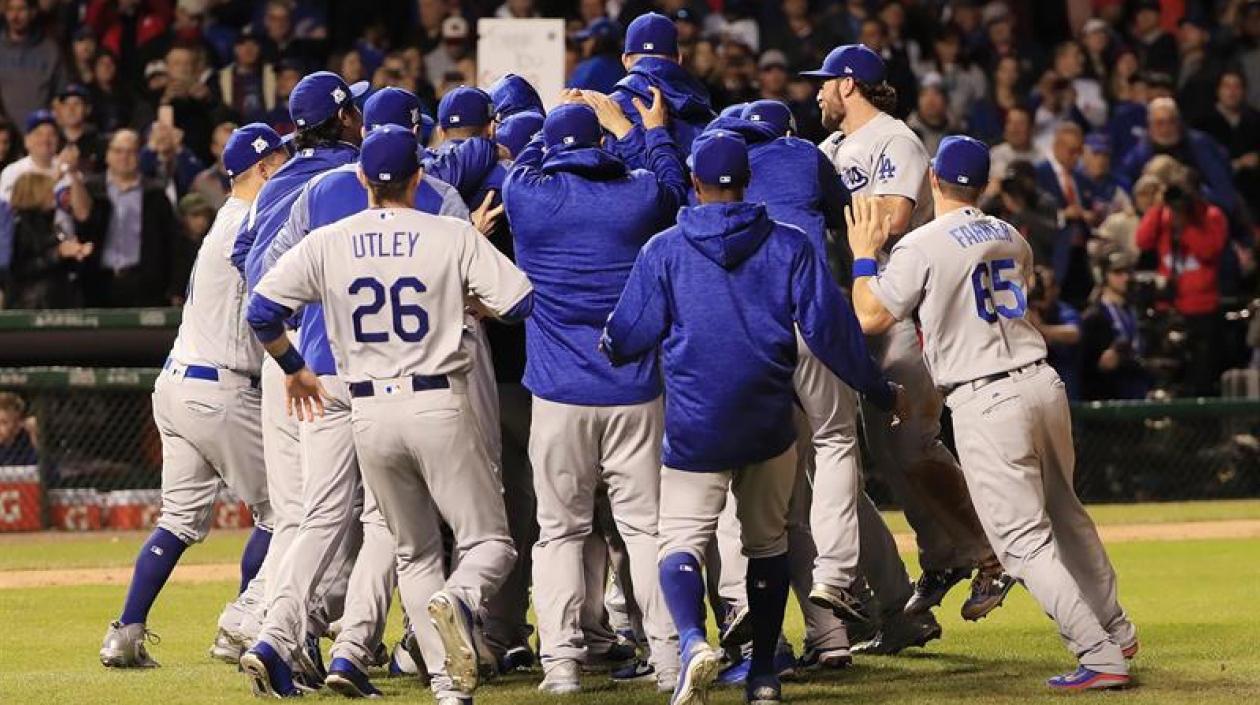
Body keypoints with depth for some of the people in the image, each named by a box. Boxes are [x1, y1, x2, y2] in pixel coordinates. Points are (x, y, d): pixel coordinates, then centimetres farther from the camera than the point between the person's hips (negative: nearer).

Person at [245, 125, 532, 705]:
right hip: (439, 406, -3)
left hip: (369, 414, 3)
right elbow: (522, 302, -8)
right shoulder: (454, 237, -4)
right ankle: (458, 600, -32)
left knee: (415, 553, 16)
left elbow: (261, 310, 1)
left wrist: (293, 368, 18)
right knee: (489, 541, 3)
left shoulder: (327, 243, 2)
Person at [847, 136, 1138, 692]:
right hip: (1042, 384, 7)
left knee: (1023, 539, -4)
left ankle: (1100, 657, -11)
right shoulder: (1011, 239, 13)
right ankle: (1116, 630, 33)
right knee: (1066, 515, 24)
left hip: (985, 404, -7)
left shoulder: (921, 246, -8)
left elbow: (870, 317, -5)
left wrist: (864, 254, 8)